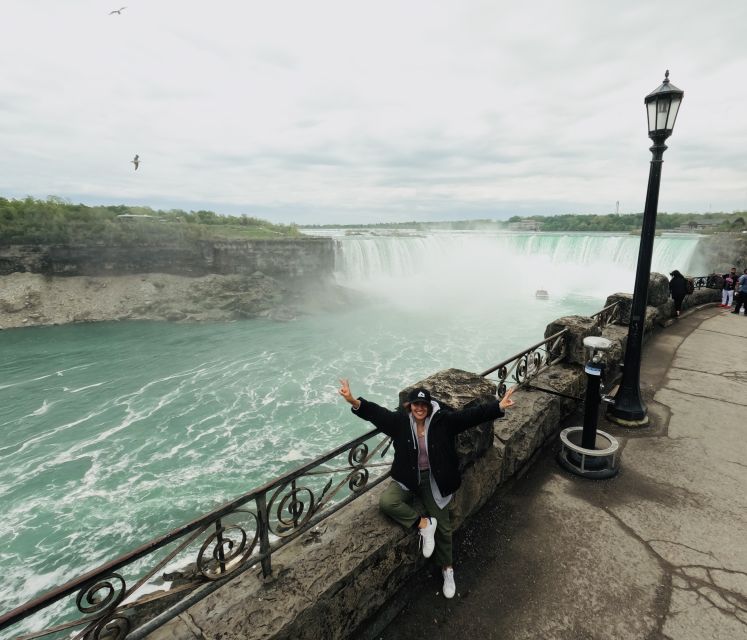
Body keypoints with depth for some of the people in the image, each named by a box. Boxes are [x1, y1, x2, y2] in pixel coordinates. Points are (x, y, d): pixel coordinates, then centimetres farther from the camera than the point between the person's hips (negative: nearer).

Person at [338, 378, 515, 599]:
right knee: (386, 502, -26)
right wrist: (353, 401, -38)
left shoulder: (443, 420, -13)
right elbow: (375, 412, -21)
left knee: (443, 525, 7)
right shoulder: (400, 421, -11)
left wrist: (499, 406, -30)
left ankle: (447, 569, 34)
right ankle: (423, 524, -7)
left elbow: (472, 414, -19)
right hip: (407, 478, 1)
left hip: (433, 480, 0)